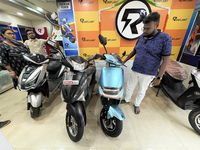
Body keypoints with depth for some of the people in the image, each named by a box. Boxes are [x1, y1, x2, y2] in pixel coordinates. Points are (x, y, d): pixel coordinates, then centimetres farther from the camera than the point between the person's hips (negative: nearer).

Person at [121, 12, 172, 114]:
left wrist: (159, 77, -15)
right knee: (130, 86, 19)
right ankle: (127, 99, 44)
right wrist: (124, 61, 10)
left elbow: (166, 60, -13)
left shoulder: (165, 38, -11)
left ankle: (136, 104, 40)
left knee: (142, 91, 15)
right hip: (135, 70, 5)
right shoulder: (142, 37, 2)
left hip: (148, 74, -4)